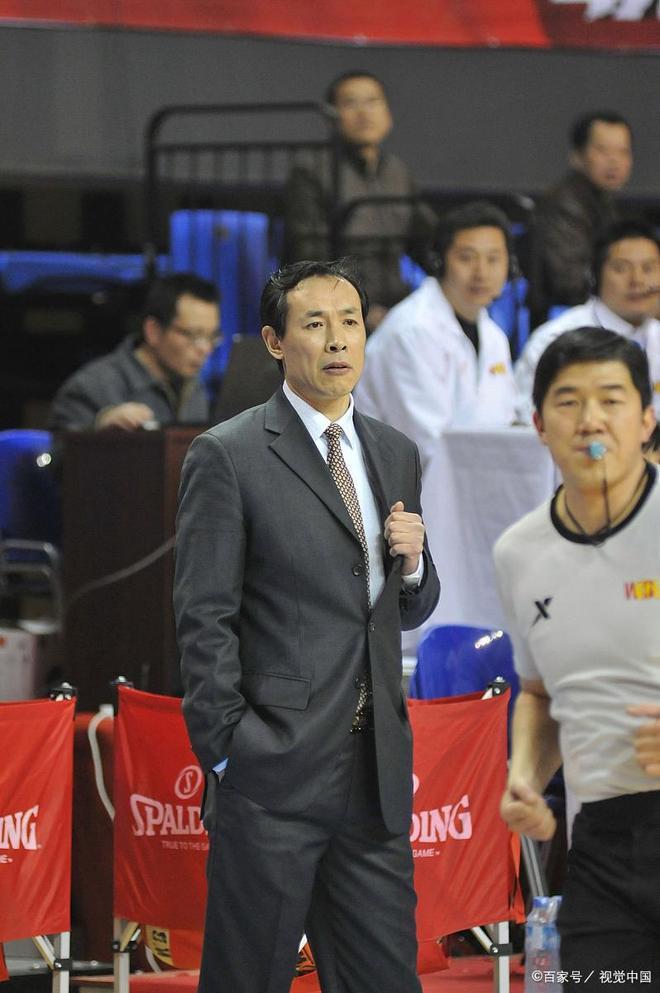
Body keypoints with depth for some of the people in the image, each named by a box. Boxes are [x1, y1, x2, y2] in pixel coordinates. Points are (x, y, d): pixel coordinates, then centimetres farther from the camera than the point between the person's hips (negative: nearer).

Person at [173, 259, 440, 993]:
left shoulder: (395, 454, 14)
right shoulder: (227, 456, -5)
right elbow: (205, 621, -8)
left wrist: (412, 564, 0)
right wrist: (227, 754, -12)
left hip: (377, 774, 6)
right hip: (275, 770, -6)